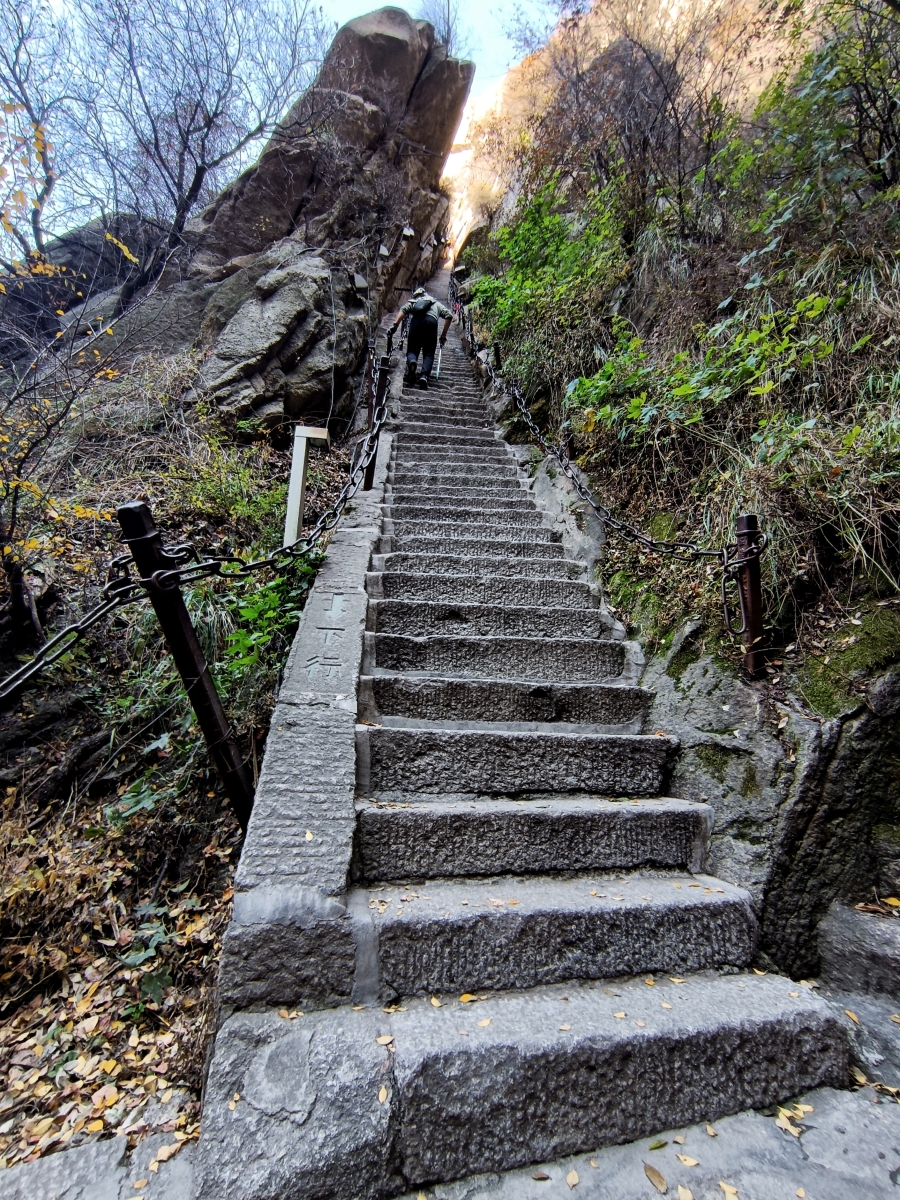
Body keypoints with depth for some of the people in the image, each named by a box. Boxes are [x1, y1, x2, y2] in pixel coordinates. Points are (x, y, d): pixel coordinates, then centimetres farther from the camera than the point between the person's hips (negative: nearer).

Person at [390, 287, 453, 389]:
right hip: (431, 321, 0)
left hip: (416, 321, 0)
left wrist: (395, 325, 3)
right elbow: (449, 315, 23)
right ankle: (424, 375, -22)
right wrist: (443, 335, 23)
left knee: (412, 350, 9)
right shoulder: (436, 303, 37)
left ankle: (412, 361, -28)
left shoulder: (412, 301, 33)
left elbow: (403, 310, 12)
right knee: (429, 353, 5)